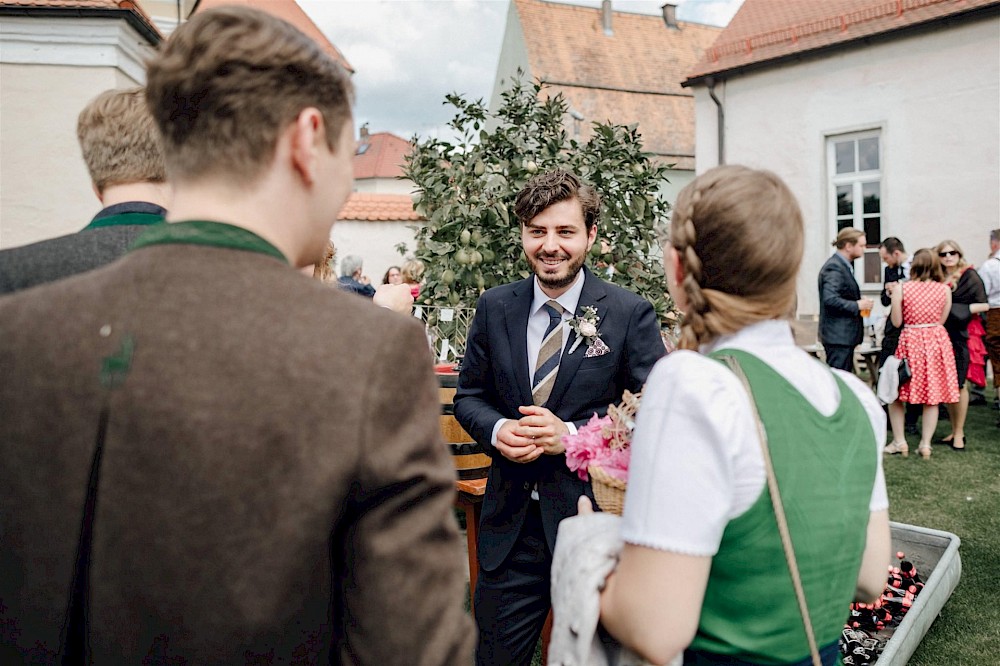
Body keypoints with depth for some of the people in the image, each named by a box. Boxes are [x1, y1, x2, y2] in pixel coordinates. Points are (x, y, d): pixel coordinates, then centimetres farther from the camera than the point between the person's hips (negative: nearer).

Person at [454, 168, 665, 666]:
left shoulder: (630, 313, -7)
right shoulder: (494, 307, 3)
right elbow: (468, 395, 10)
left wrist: (571, 435, -20)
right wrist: (497, 431, -12)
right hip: (510, 519, 3)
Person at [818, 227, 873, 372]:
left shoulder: (843, 265, 16)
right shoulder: (834, 267, -15)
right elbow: (830, 299, -25)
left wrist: (859, 303, 6)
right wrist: (857, 305, -16)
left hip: (844, 334, 10)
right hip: (838, 335, -10)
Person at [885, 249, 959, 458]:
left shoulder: (901, 289, -8)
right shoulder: (945, 290, 0)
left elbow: (896, 322, -5)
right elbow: (941, 320, 5)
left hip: (910, 343, -3)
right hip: (937, 342, 3)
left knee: (895, 392, 11)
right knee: (933, 395, 10)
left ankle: (899, 442, 11)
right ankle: (925, 444, 12)